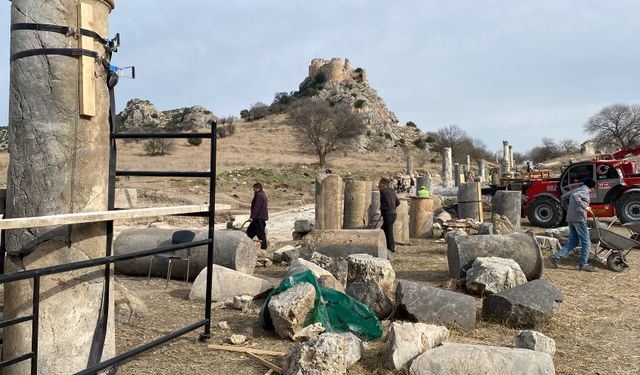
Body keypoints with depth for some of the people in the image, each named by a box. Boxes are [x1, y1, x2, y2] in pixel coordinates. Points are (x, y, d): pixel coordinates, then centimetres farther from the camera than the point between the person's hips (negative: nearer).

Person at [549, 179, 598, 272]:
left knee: (573, 242, 13)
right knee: (586, 242, 0)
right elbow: (575, 196, -27)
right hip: (579, 219, -9)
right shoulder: (585, 191, -7)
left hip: (570, 219, 9)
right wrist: (584, 207, -27)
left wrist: (568, 208, 30)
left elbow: (564, 197, 25)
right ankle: (584, 264, 4)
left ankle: (555, 256, 4)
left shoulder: (576, 190, 19)